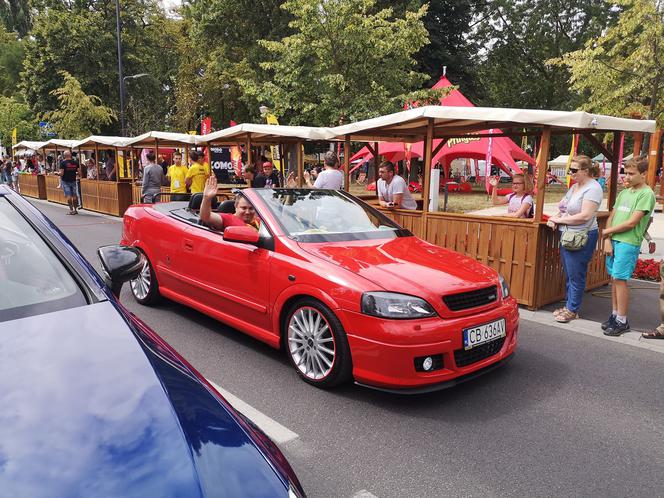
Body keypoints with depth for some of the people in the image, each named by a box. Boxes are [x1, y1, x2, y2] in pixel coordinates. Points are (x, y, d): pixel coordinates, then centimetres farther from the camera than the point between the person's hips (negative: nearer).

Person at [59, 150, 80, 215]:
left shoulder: (63, 162, -8)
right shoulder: (75, 162, 3)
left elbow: (61, 173, -13)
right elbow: (79, 172, 4)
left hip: (65, 181, -4)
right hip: (73, 180, 4)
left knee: (68, 196, -3)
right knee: (74, 195, 10)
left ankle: (71, 210, -5)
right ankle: (75, 210, 15)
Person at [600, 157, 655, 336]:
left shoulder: (646, 194, -7)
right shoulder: (624, 193, 15)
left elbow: (631, 223, -14)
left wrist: (607, 231, -4)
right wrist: (607, 240, 0)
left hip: (629, 243, -7)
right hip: (613, 241, 7)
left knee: (619, 279, -6)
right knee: (614, 279, 9)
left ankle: (622, 321, 4)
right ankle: (615, 315, 19)